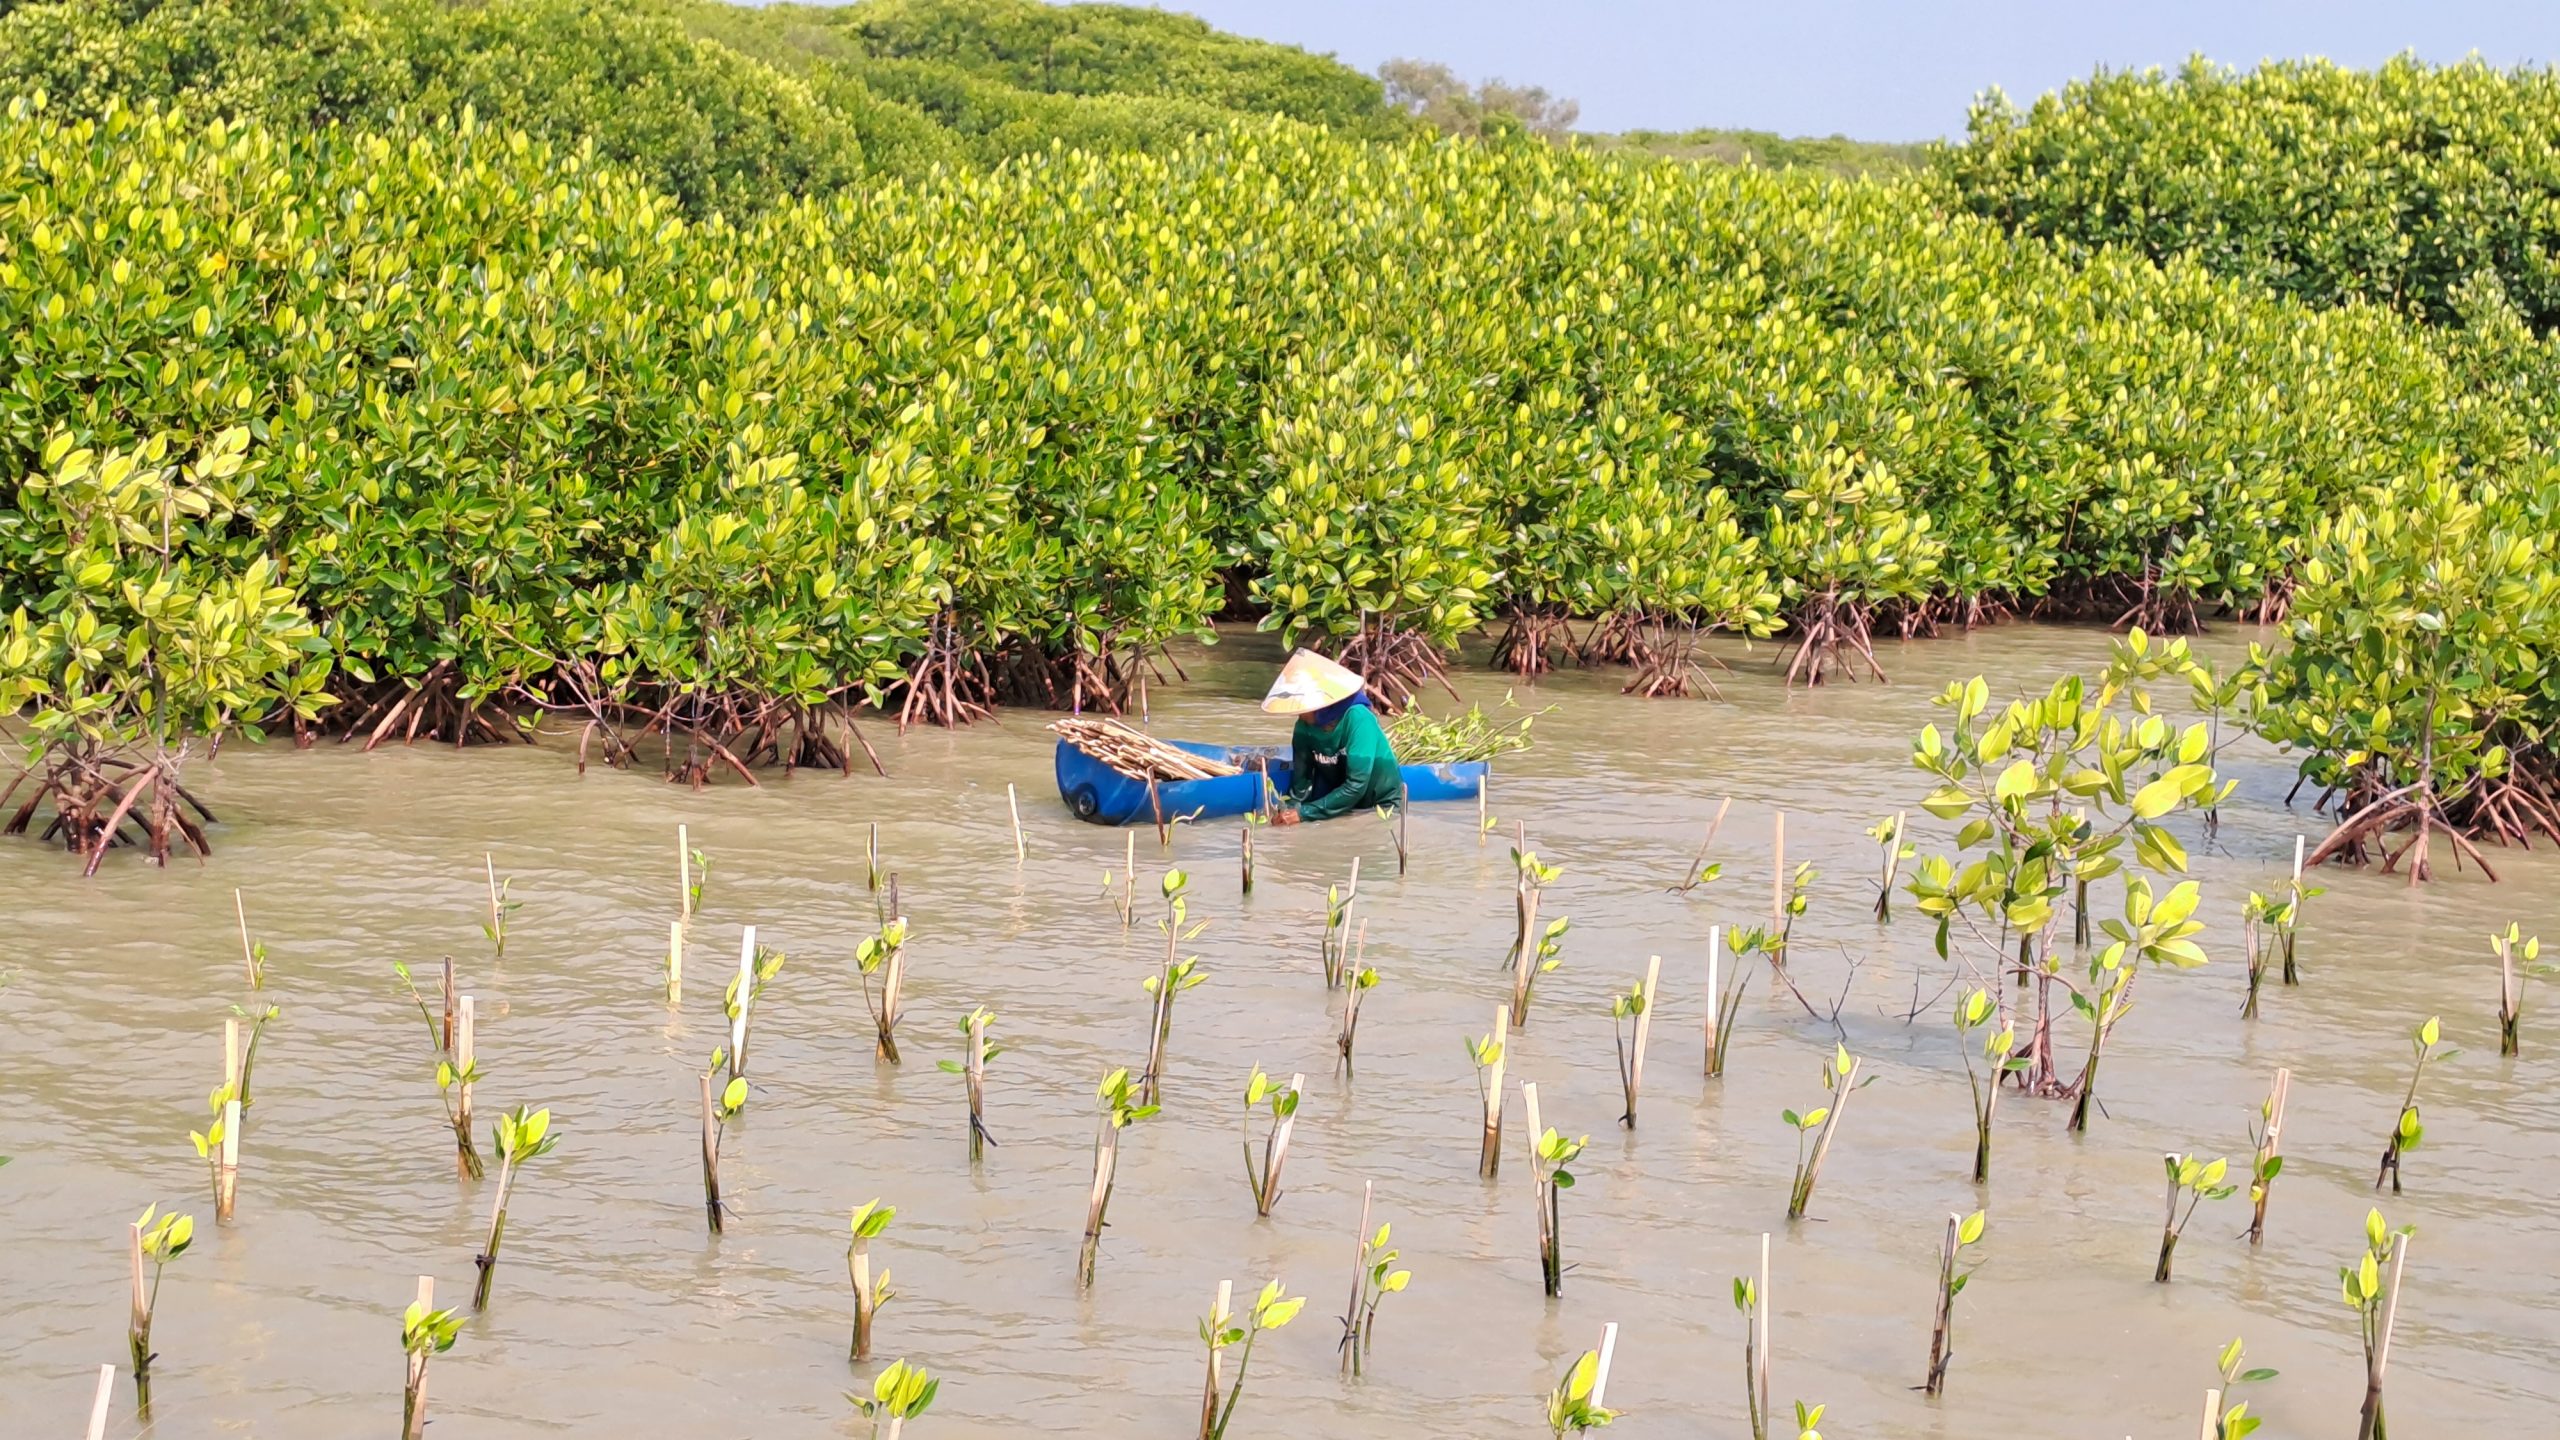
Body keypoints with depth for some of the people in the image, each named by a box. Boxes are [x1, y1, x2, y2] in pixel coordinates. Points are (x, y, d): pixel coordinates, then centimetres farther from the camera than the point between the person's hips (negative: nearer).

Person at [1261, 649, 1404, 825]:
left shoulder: (1356, 718, -23)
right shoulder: (1305, 728, -8)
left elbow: (1356, 785, -27)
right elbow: (1301, 783, -5)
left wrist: (1304, 812, -28)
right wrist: (1290, 809, -24)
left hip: (1381, 807, -4)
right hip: (1339, 808, 4)